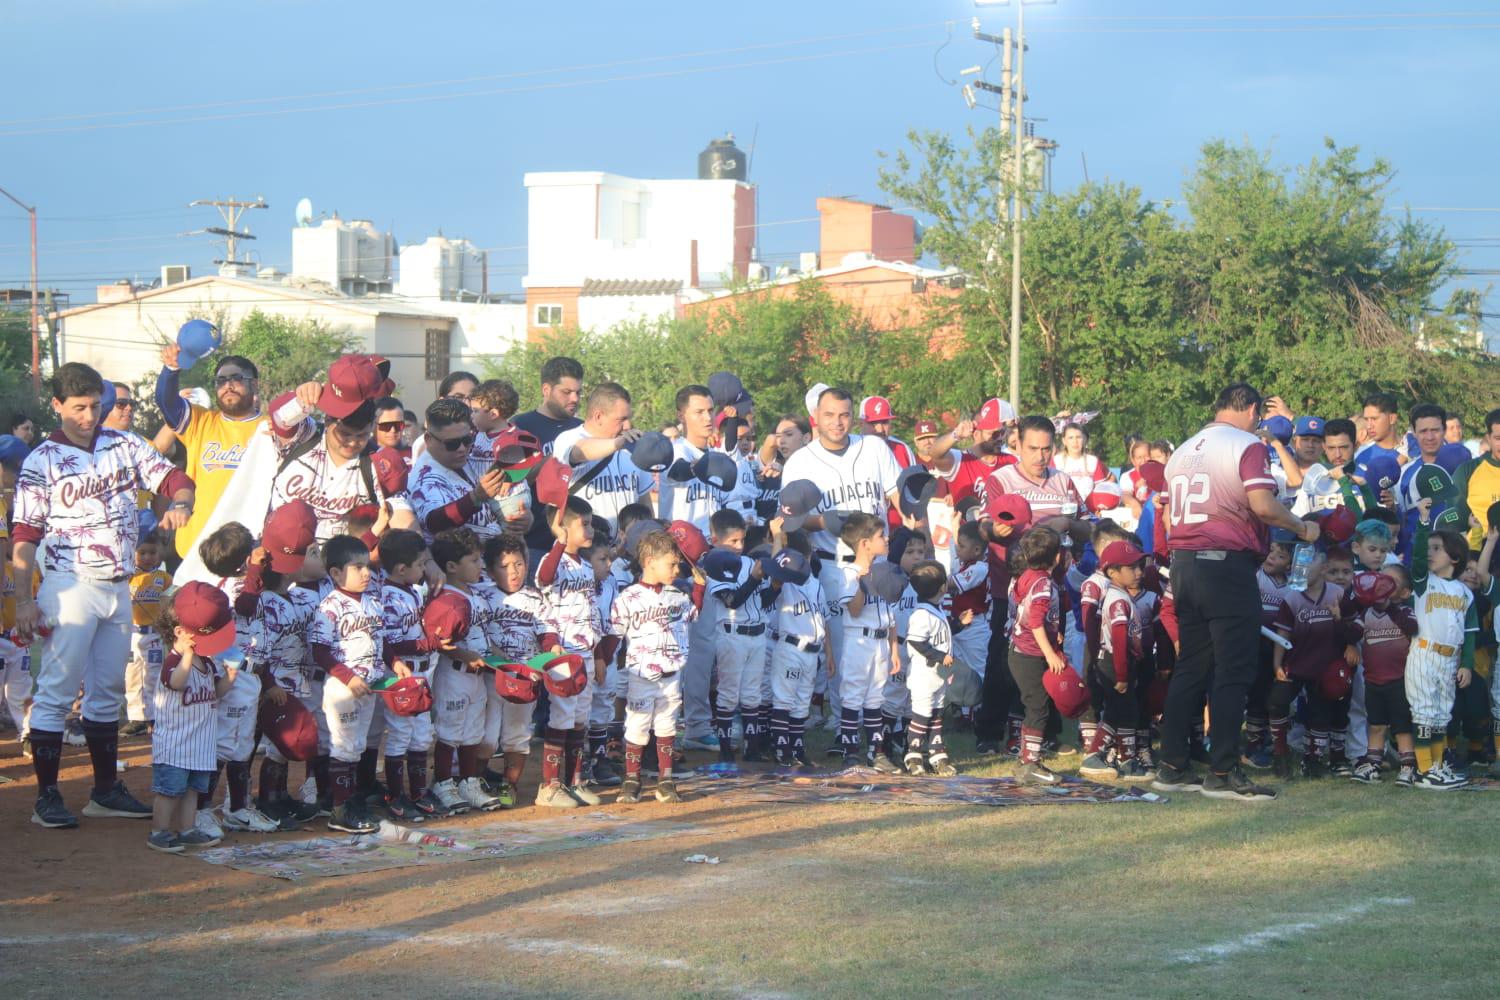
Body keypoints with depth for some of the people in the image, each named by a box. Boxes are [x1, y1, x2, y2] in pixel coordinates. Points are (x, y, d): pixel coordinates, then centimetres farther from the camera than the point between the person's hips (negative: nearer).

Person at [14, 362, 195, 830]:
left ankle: (106, 789, 21)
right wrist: (24, 599, -13)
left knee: (108, 692, 13)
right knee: (56, 691, -7)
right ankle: (47, 796, -3)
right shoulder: (41, 462, -4)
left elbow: (174, 478, 6)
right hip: (71, 585, -5)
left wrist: (179, 504, -19)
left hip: (119, 586, 5)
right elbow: (25, 536, -6)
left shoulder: (124, 446, 8)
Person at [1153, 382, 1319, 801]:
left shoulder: (1183, 450, 18)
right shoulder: (1247, 445, -6)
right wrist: (1303, 528, -5)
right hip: (1227, 564, -7)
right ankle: (1223, 773, -5)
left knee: (1189, 668, 13)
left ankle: (1172, 766, 12)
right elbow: (1262, 505, -19)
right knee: (1233, 672, -4)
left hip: (1183, 563, 7)